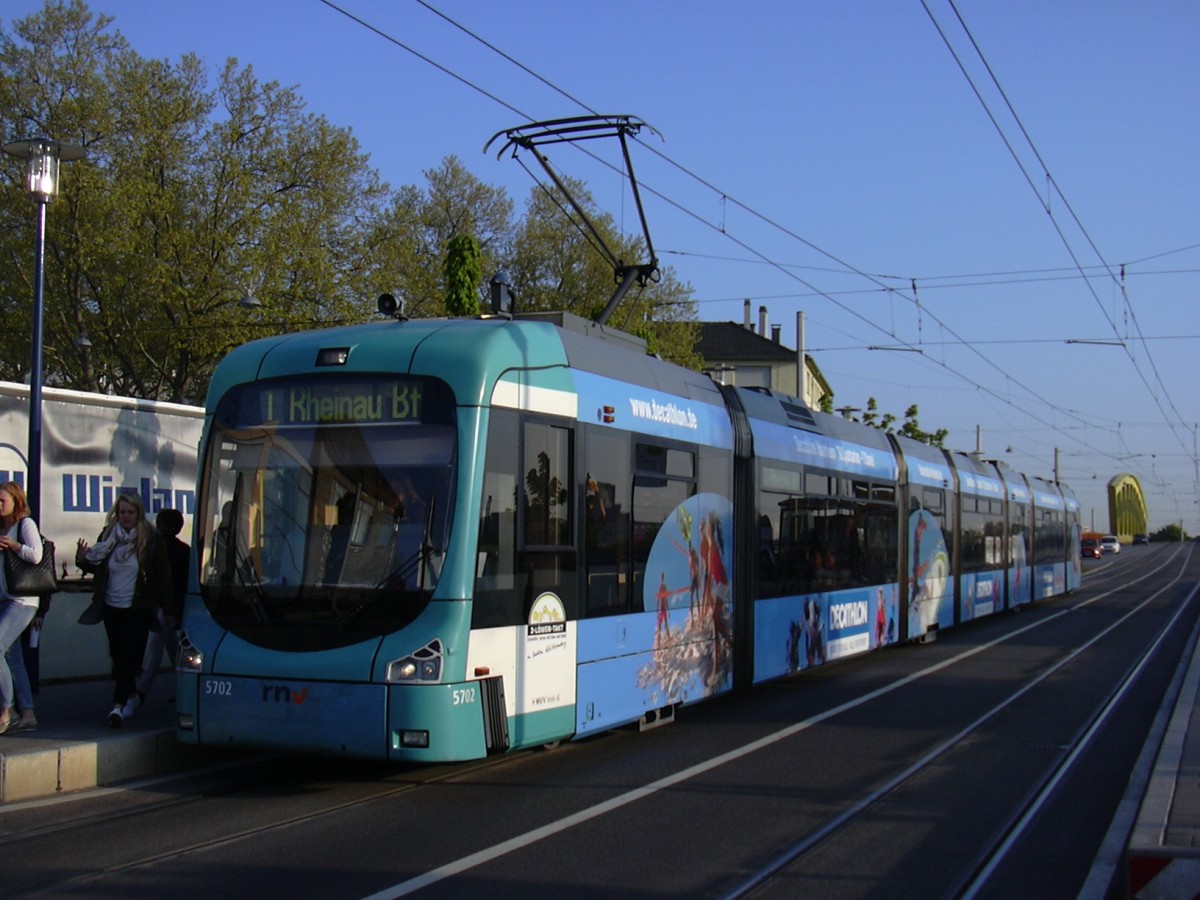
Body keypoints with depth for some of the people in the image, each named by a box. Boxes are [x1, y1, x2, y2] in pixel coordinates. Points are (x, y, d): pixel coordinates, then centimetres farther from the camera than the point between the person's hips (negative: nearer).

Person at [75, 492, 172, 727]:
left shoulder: (151, 539, -7)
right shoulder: (108, 535, 4)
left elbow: (163, 575, -4)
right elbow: (97, 567, 13)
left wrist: (166, 607, -7)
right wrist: (82, 560, -9)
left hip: (138, 609, -5)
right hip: (112, 608, 5)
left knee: (128, 655, -11)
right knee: (118, 656, 13)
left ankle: (119, 705, -15)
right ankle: (131, 696, 31)